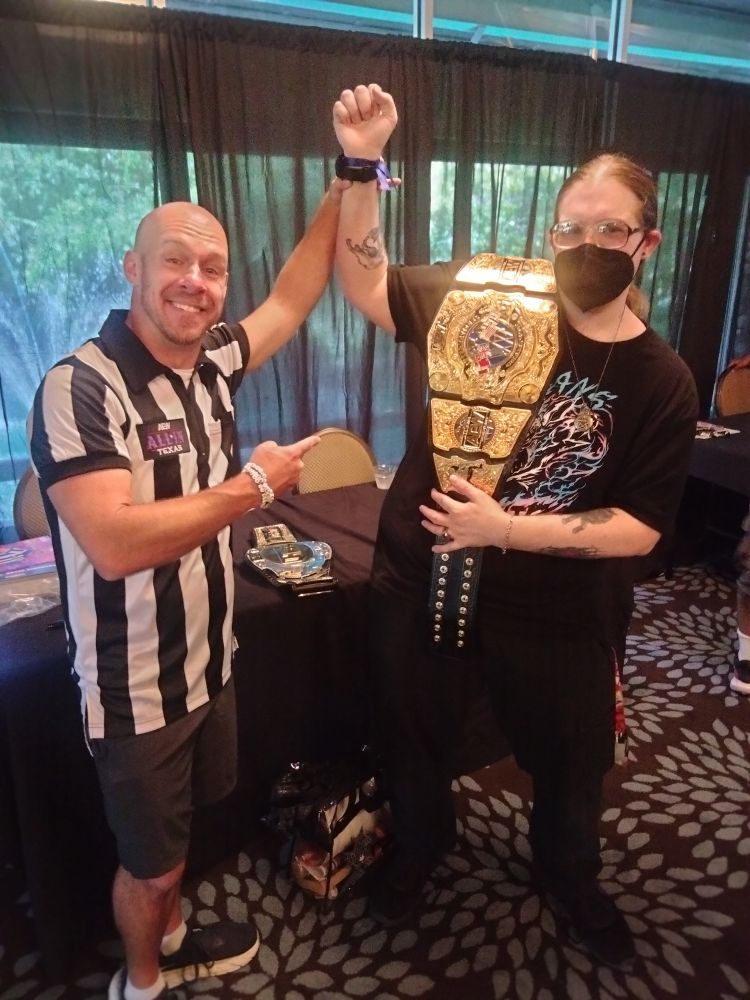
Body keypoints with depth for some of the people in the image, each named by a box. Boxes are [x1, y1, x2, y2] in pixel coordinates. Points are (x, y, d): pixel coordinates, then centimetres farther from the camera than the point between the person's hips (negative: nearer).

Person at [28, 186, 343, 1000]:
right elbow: (114, 546, -36)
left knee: (178, 831, 29)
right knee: (151, 862, 17)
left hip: (208, 661, 7)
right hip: (135, 687, -7)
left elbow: (292, 297, 12)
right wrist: (255, 485, -27)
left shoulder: (212, 361, -2)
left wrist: (348, 180, 8)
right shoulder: (79, 389, -25)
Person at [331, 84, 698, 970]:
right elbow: (365, 286, -1)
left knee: (570, 766, 22)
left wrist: (505, 530, -25)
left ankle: (569, 880, 56)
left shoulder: (662, 383, -11)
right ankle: (418, 846, 56)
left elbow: (638, 530, -14)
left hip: (555, 616, 0)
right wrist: (361, 166, -14)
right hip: (420, 580, 1)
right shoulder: (491, 294, -9)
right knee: (412, 737, 23)